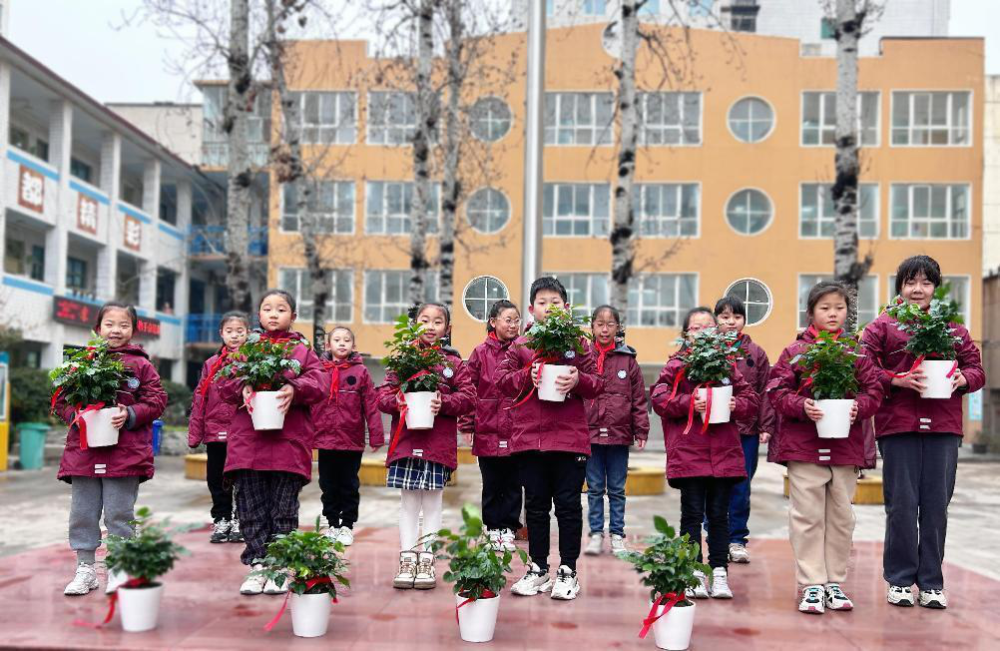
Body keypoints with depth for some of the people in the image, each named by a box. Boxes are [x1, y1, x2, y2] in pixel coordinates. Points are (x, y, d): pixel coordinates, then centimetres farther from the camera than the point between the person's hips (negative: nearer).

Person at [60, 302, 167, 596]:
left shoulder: (141, 365, 3)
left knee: (120, 514, 3)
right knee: (82, 513, 9)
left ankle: (120, 568, 16)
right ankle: (85, 568, 22)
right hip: (83, 450, 2)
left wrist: (130, 415, -14)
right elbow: (62, 398, 9)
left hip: (125, 453, -2)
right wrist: (75, 415, -10)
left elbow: (156, 400, 0)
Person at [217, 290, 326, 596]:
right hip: (248, 437, 1)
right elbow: (225, 382, 6)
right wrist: (242, 388, -15)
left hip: (289, 439, -1)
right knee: (251, 507, 2)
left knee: (284, 508, 4)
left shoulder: (303, 349, 10)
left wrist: (294, 389, -20)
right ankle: (257, 565, 11)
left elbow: (317, 384, -1)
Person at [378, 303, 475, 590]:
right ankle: (407, 560, 15)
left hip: (439, 443, -1)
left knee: (432, 502, 6)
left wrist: (444, 403, -16)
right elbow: (383, 394, 5)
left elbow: (468, 397, -1)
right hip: (406, 441, 1)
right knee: (408, 502, 8)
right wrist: (397, 402, -15)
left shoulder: (453, 362, 5)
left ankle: (427, 561, 13)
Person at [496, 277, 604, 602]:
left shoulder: (579, 344, 5)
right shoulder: (521, 345, 8)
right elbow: (502, 379, 4)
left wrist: (578, 380, -17)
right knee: (536, 505, 11)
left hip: (570, 436, -2)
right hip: (528, 437, 2)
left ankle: (568, 571, 13)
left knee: (568, 506, 3)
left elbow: (597, 383, 4)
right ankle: (538, 568, 22)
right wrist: (527, 375, -12)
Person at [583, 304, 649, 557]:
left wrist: (641, 432, -2)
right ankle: (596, 534, 17)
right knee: (595, 488, 8)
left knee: (617, 489, 9)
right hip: (590, 433, 0)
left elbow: (639, 399, 3)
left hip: (619, 434, 0)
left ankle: (617, 536, 17)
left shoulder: (628, 360, 3)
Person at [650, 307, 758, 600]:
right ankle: (694, 573, 10)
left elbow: (751, 398, 11)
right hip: (688, 451, -3)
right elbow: (658, 397, -8)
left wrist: (736, 405, -9)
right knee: (693, 513, 3)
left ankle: (719, 573, 16)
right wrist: (689, 403, -19)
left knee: (719, 514, 8)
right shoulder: (677, 365, 1)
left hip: (724, 452, 3)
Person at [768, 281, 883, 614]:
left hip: (845, 447, 3)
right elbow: (776, 390, -2)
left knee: (841, 517, 10)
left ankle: (835, 583, 21)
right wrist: (801, 406, -19)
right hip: (803, 447, -3)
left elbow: (874, 390, 6)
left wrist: (859, 407, -14)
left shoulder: (856, 352, 8)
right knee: (807, 517, -1)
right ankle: (812, 585, 7)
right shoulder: (795, 351, 1)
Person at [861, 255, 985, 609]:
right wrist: (896, 380, -16)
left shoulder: (952, 327, 15)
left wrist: (963, 378, -7)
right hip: (898, 425, -2)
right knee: (901, 506, 1)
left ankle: (931, 582, 15)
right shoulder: (882, 327, 6)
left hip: (943, 426, 2)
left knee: (936, 505, 5)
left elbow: (976, 368, 14)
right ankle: (899, 580, 13)